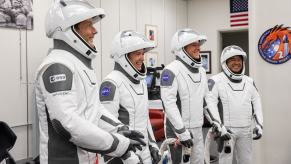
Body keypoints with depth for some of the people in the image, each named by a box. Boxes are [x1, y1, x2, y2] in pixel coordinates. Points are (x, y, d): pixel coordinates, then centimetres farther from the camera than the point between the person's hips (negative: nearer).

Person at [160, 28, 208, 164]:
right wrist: (182, 131, -22)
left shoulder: (201, 71, 12)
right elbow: (169, 104, -22)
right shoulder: (172, 70, -15)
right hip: (179, 130, -8)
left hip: (198, 129, 8)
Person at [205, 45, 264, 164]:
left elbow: (256, 102, 16)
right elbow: (210, 103, -13)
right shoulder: (216, 81, -6)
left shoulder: (249, 81, 12)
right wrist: (219, 125, -19)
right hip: (226, 129, -5)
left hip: (245, 130, 5)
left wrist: (259, 124, 8)